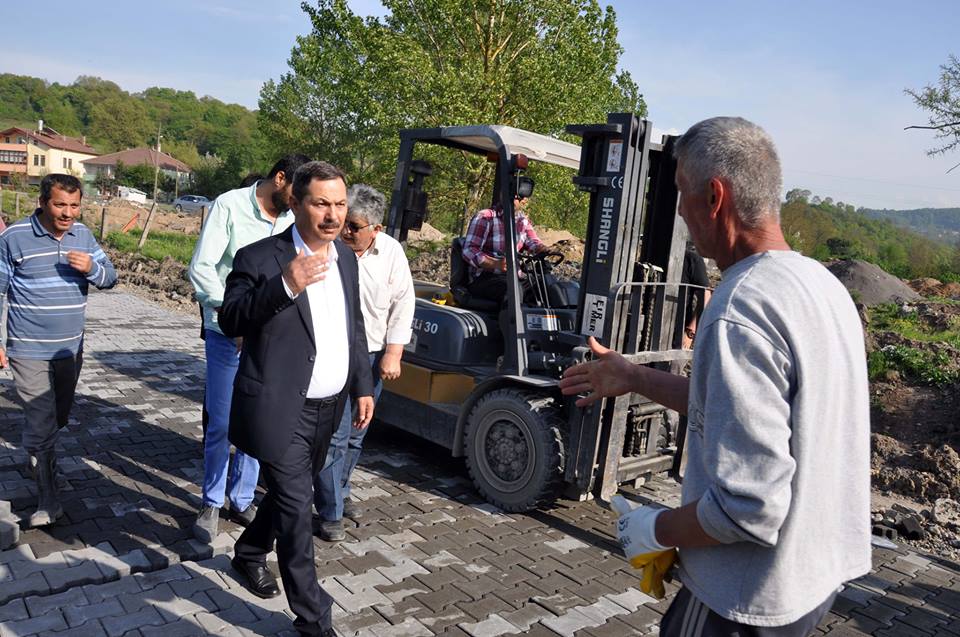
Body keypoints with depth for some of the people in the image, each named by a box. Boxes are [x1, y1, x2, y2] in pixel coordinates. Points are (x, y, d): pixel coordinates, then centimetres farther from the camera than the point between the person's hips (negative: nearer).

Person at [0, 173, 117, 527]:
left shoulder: (83, 235, 2)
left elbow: (110, 277, 6)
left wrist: (91, 268, -18)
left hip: (71, 349, 5)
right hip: (29, 351, -4)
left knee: (58, 418, 20)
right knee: (41, 424, -4)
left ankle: (42, 455, 48)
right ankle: (49, 501, 7)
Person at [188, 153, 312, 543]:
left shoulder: (292, 219, 3)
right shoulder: (230, 206, -8)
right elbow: (201, 267, -12)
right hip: (226, 336, -3)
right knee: (221, 423, 4)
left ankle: (242, 501, 26)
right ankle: (212, 503, 23)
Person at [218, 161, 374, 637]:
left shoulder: (346, 257, 7)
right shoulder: (260, 258, -13)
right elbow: (230, 321, -20)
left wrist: (363, 386, 12)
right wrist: (285, 286, -33)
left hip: (327, 410, 7)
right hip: (281, 411, -7)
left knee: (291, 494, 24)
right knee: (296, 508, -2)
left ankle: (249, 553, 51)